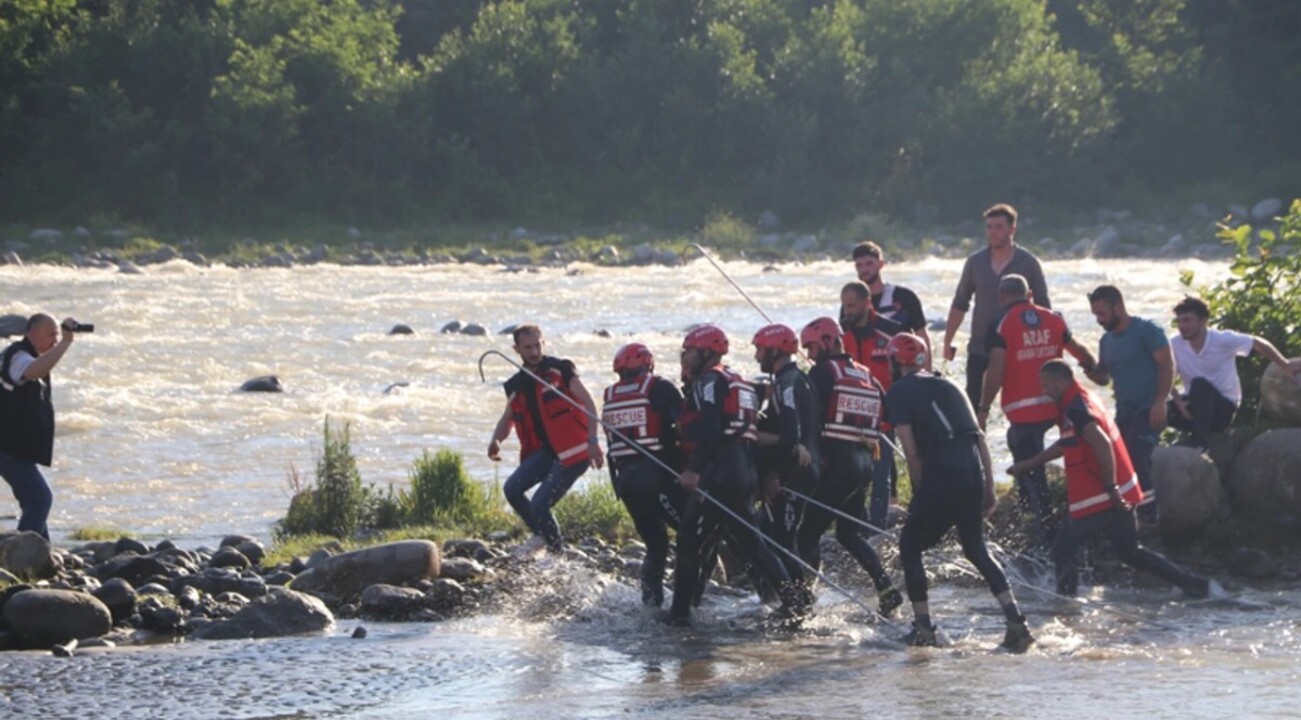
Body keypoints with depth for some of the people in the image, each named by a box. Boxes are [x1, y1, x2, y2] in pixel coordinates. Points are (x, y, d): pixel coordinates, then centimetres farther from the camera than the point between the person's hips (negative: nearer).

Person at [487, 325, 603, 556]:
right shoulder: (516, 385, 11)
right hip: (545, 450, 6)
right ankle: (542, 535, 11)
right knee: (512, 489, -13)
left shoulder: (560, 369, -7)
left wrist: (592, 441, -20)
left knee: (539, 504, -15)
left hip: (573, 450, -6)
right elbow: (507, 419, 21)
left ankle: (557, 552, 9)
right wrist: (496, 440, -1)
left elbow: (588, 404, -11)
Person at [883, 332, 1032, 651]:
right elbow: (980, 437, 17)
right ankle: (1016, 621, 7)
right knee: (975, 548, 20)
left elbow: (911, 449, -5)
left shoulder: (899, 392, 5)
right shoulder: (947, 386, 22)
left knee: (910, 545, 13)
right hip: (973, 470, 6)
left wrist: (921, 492, 6)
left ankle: (923, 627, 8)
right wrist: (989, 489, 19)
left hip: (940, 473, -6)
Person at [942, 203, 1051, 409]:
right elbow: (960, 304, 13)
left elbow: (1044, 307, 2)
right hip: (980, 349, 2)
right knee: (974, 403, -3)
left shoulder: (1028, 263, -2)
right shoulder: (975, 262, 5)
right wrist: (948, 341, 11)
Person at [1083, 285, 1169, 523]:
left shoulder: (1145, 330, -9)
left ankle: (1148, 517, -16)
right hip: (1124, 413, 8)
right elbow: (1104, 377, 21)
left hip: (1148, 411, -8)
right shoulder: (1107, 340, 14)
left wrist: (1159, 402, -20)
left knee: (1137, 461, -20)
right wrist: (1092, 372, -4)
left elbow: (1167, 365, -12)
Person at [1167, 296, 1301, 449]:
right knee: (1167, 409, -29)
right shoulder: (1175, 345, -8)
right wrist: (1178, 402, -27)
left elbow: (1258, 343, -2)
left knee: (1199, 384, -34)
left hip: (1225, 407, -3)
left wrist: (1285, 365, 0)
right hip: (1195, 405, 3)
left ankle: (1201, 444, -38)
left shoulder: (1223, 340, -14)